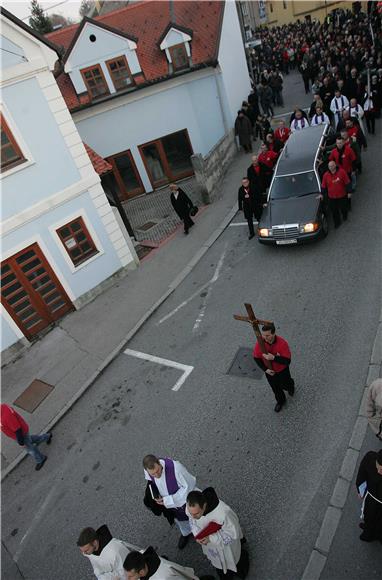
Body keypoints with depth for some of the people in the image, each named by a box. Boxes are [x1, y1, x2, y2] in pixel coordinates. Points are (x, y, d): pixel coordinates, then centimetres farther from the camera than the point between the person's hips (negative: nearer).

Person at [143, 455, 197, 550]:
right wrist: (156, 496, -18)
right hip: (168, 502, 4)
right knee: (179, 520, 33)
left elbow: (188, 486, -29)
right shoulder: (147, 472, -27)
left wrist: (169, 499, -29)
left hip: (184, 501, -4)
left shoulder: (175, 467, -44)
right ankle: (186, 534, 65)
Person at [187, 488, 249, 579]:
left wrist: (211, 538, -33)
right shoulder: (191, 508, -30)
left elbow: (233, 533, -27)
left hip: (226, 546, -4)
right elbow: (192, 522, -6)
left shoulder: (223, 513, -46)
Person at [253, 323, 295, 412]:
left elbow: (287, 361, -31)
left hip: (282, 370, -2)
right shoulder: (260, 343, -26)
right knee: (275, 388, 26)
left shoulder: (282, 343, -34)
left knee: (285, 385, 27)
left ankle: (291, 387, 64)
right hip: (269, 371, 2)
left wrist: (273, 358, -43)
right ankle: (280, 401, 56)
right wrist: (265, 369, -20)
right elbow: (256, 358, -12)